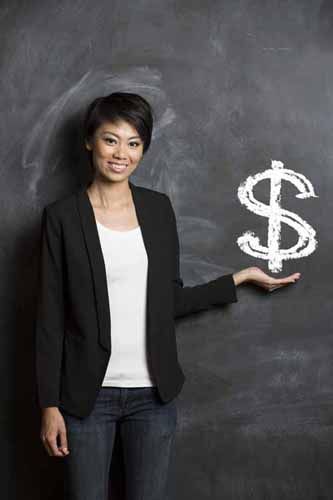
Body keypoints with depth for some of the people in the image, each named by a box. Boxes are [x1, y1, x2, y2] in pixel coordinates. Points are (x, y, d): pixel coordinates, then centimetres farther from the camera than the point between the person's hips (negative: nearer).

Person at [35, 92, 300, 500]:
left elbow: (170, 301, 9)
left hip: (153, 393, 3)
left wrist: (242, 278, 7)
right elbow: (50, 316, -4)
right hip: (88, 394, -2)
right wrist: (49, 405, -5)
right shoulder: (62, 216, -5)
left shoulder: (158, 208, 4)